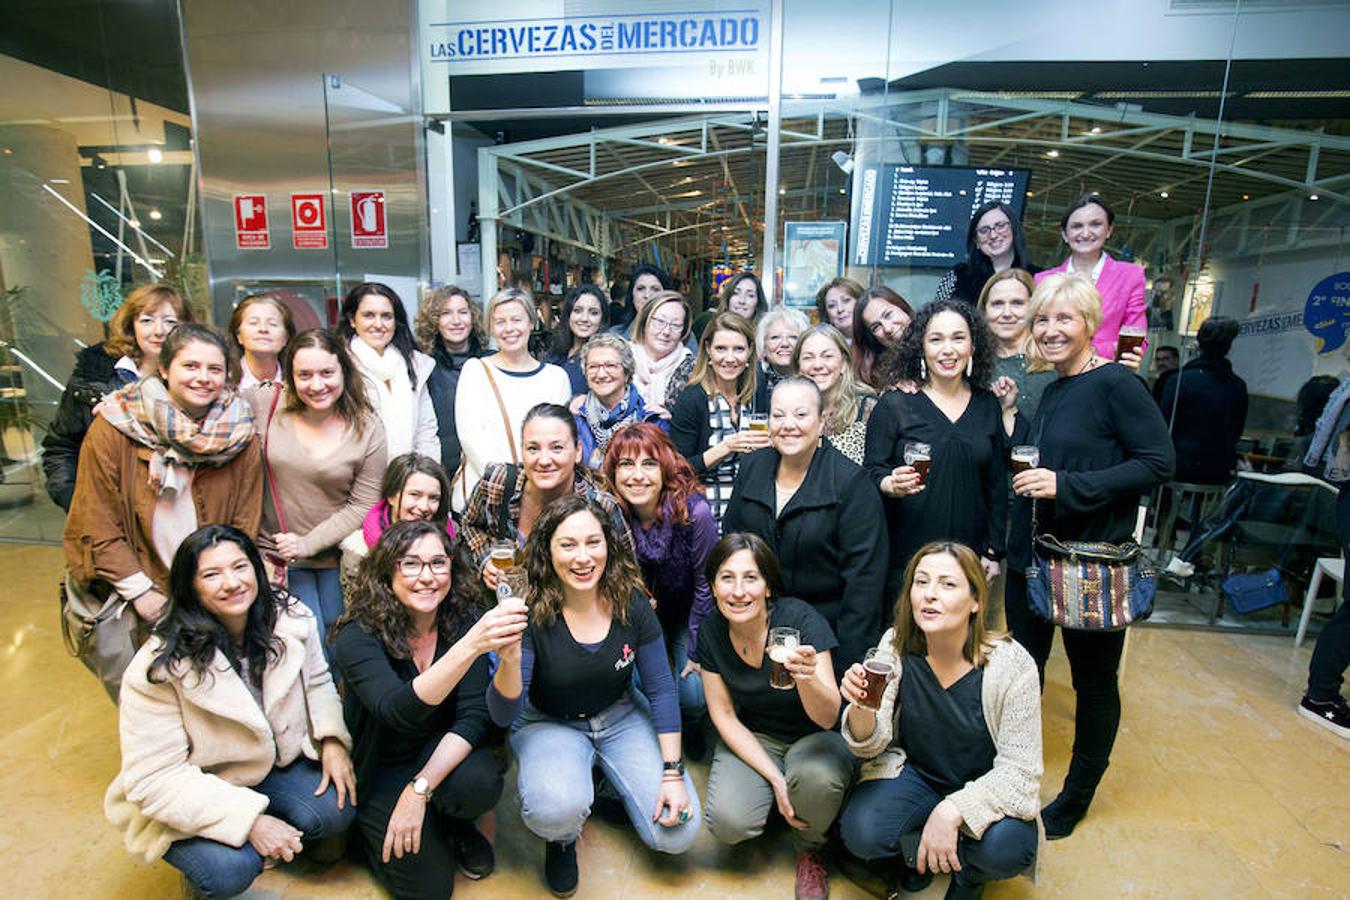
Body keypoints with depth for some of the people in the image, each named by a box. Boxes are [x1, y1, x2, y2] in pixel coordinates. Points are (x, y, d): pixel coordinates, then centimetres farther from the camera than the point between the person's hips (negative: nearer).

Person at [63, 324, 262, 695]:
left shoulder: (240, 437, -4)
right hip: (130, 603, -1)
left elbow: (244, 527, 0)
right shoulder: (114, 428, -8)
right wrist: (141, 591, -9)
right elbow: (98, 525, -6)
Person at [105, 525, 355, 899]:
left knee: (337, 810, -19)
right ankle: (200, 857, 10)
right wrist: (248, 820, -30)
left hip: (275, 763, 4)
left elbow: (317, 681, 4)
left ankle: (286, 841, 15)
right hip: (190, 797, -3)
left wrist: (332, 740, -15)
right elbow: (152, 779, -23)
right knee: (231, 869, -27)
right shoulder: (160, 668, -25)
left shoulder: (292, 621, -13)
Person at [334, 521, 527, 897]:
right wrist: (470, 647, -54)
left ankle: (454, 827, 6)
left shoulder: (463, 622, -14)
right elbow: (397, 711, -40)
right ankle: (371, 826, 18)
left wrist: (420, 788, -28)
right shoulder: (358, 635, -23)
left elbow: (473, 715, -16)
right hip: (379, 769, -2)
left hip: (440, 752, 2)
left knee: (481, 784, -30)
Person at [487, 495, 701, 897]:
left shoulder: (631, 602, -15)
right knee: (558, 809, -34)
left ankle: (610, 785, 18)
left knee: (677, 832, -12)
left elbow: (661, 689, -5)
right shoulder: (531, 612, -22)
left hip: (620, 717, 3)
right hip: (548, 724, -2)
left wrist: (673, 772, -10)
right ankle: (562, 837, 5)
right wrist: (509, 660, -43)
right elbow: (503, 715, -22)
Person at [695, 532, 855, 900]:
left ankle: (809, 850, 1)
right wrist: (774, 777, -15)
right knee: (728, 823, -24)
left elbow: (828, 718, -26)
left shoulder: (801, 619, -24)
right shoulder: (712, 631, -13)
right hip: (751, 739, 2)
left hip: (813, 735, -2)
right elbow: (724, 715, -5)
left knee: (816, 777, -35)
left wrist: (807, 678, -49)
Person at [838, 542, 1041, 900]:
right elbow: (873, 744, -12)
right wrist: (861, 707, -36)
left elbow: (1019, 771, -18)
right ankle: (923, 845, 12)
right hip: (914, 773, 1)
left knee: (1006, 849, -32)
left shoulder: (1012, 665, -22)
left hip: (980, 788, -1)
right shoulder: (897, 645, -15)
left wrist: (952, 811, -32)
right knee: (861, 833, -25)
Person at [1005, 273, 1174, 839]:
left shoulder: (1114, 383, -12)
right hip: (1029, 556, 7)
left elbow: (1159, 461, -17)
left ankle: (1077, 795, 33)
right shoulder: (1040, 389, 9)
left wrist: (1068, 486, -24)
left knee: (1093, 680, 12)